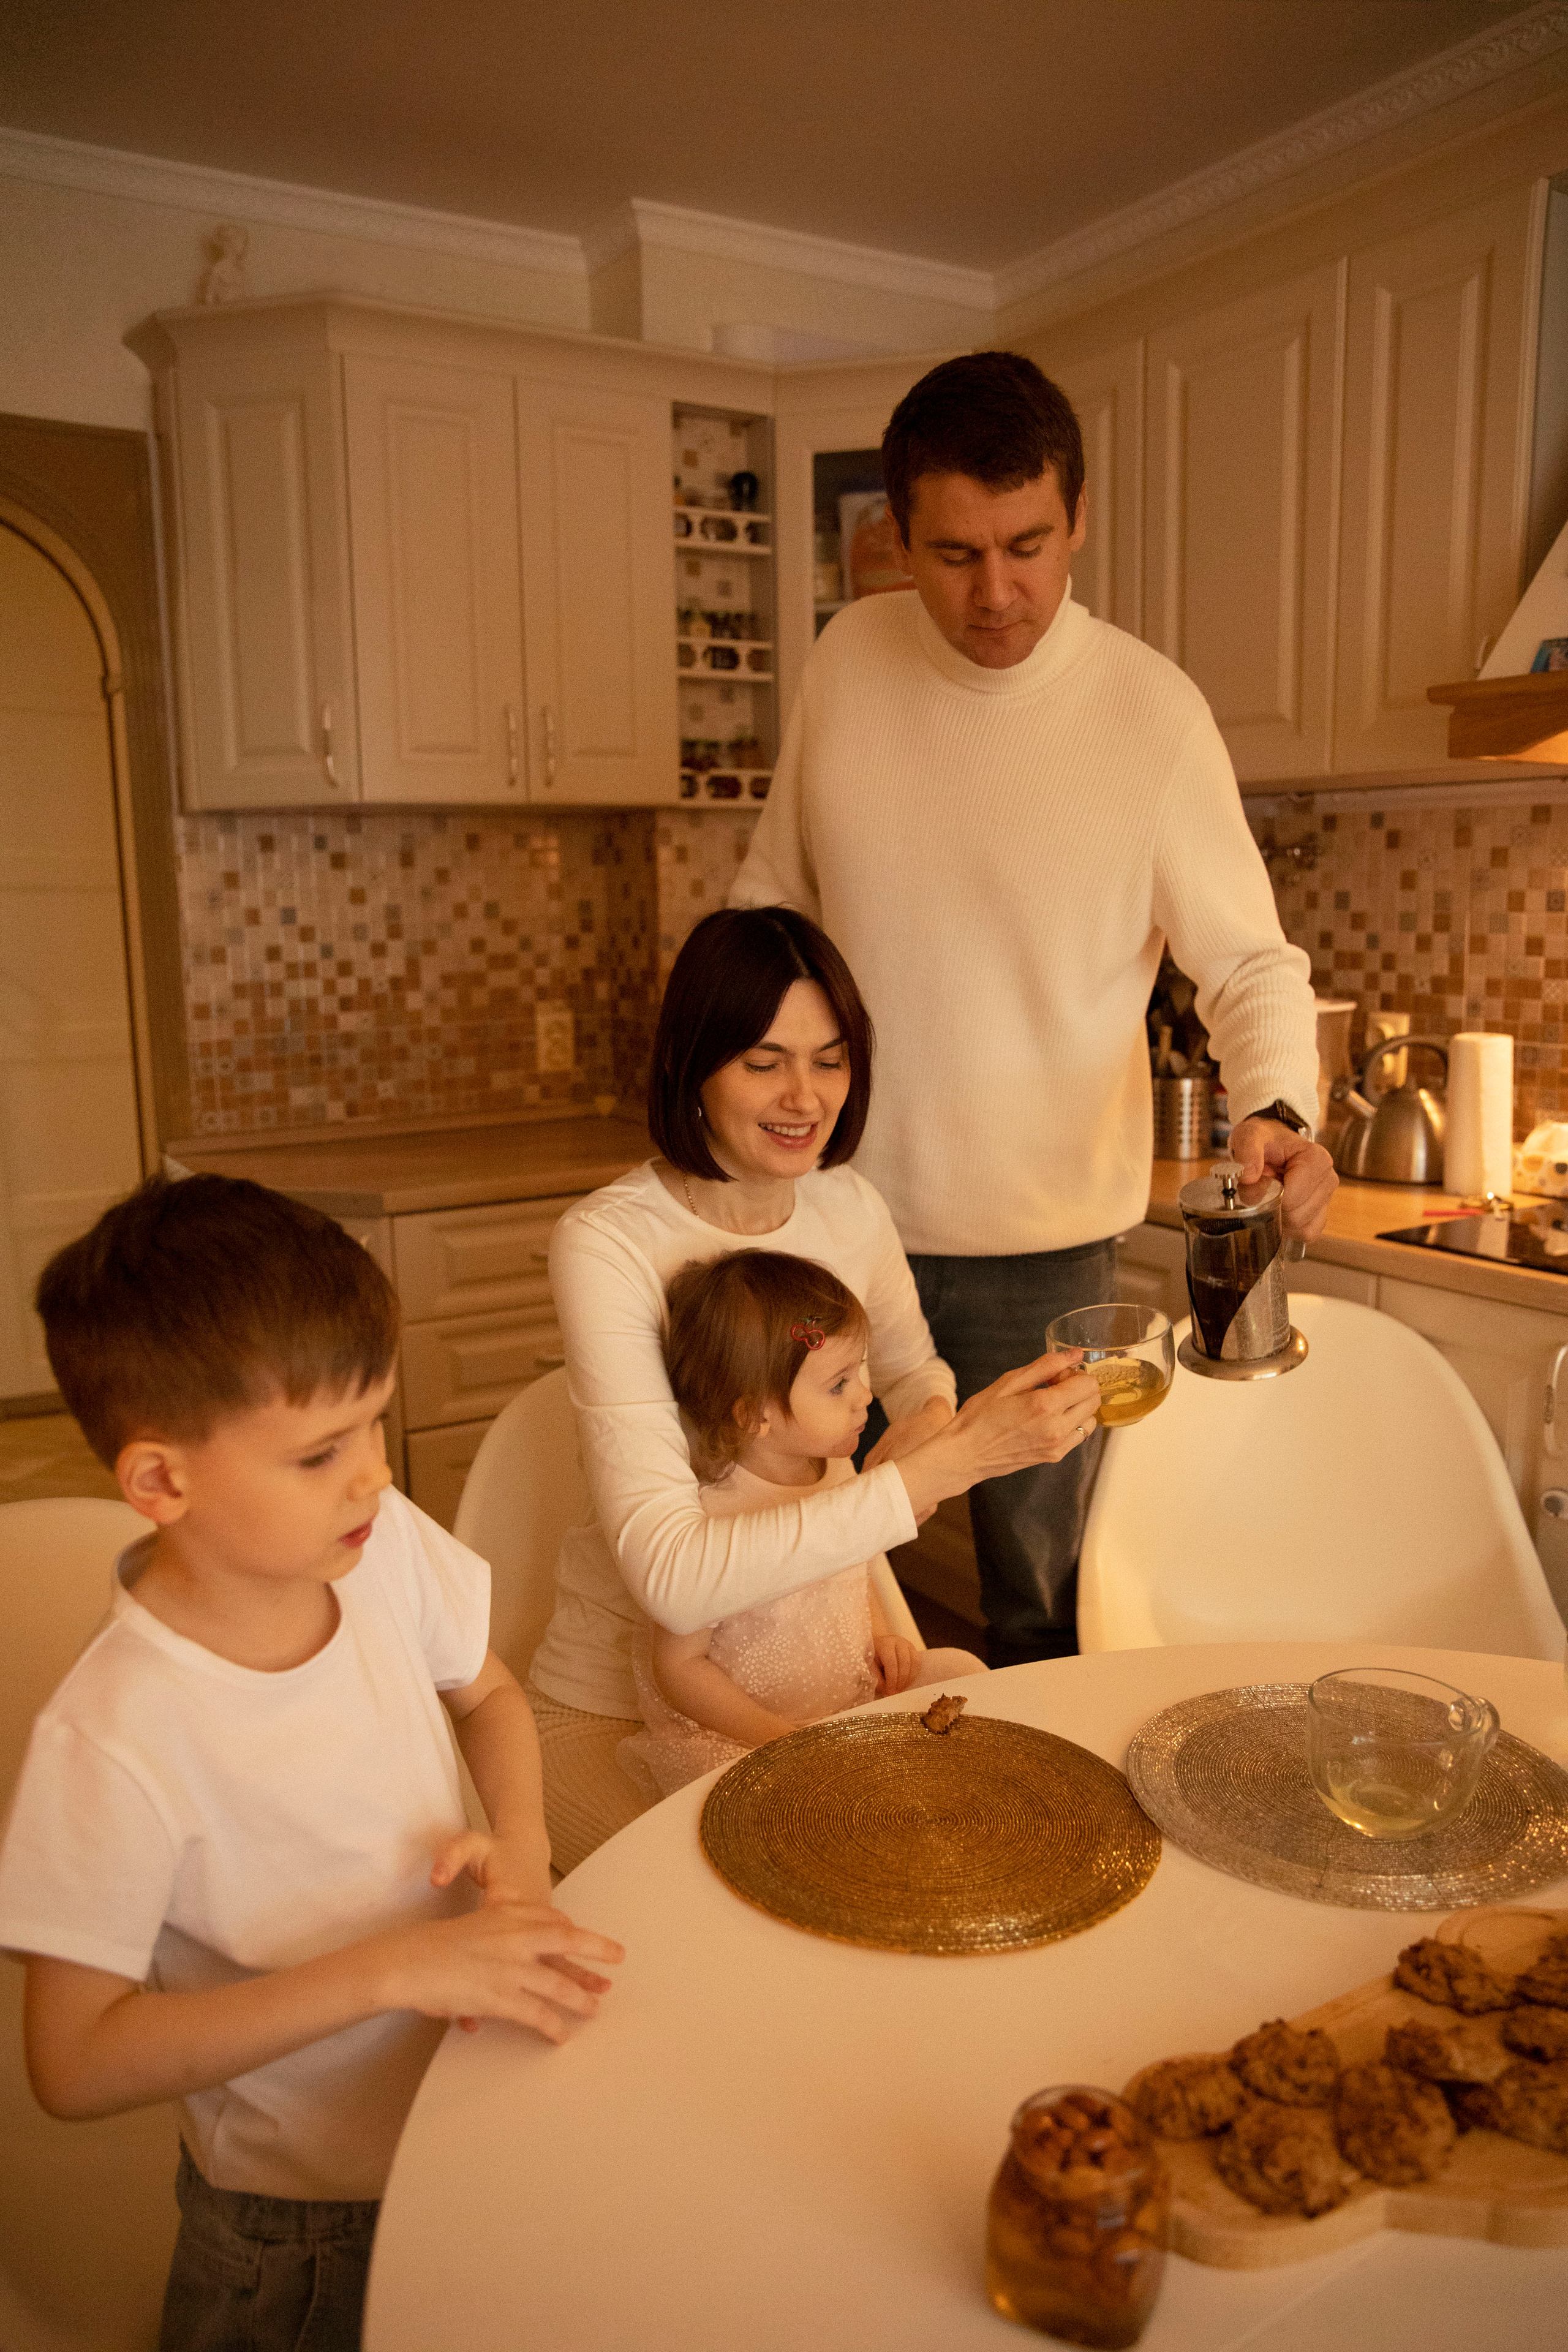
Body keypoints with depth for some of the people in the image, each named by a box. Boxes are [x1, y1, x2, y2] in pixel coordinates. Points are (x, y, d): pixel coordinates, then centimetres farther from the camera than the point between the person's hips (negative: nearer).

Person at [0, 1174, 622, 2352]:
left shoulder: (387, 1547, -16)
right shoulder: (117, 1737, -30)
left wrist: (522, 1842, -15)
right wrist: (393, 1966, -31)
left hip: (482, 2102, 5)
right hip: (307, 2225, -4)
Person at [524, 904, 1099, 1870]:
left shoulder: (849, 1205, -4)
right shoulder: (608, 1241, -23)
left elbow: (913, 1367, 18)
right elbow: (673, 1579, -33)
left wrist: (934, 1419, -7)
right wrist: (951, 1461, -37)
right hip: (616, 1706, -5)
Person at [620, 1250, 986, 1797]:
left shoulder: (836, 1469, -3)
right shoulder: (709, 1518, -28)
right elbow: (679, 1666, -20)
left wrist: (880, 1635, 2)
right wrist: (780, 1737, -24)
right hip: (735, 1733, -7)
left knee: (962, 1672, 3)